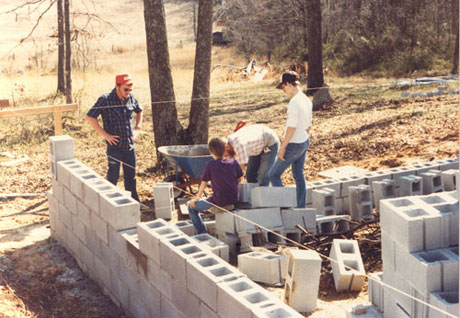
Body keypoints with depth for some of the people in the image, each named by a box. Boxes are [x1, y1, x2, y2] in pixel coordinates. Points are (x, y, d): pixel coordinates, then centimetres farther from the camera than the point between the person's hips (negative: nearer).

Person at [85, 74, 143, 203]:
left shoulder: (131, 98, 4)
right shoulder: (105, 99, -12)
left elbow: (139, 111, 24)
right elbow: (89, 117, -14)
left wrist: (137, 128, 11)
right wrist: (105, 135, -16)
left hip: (129, 145, 5)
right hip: (115, 145, -5)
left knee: (131, 175, 13)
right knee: (113, 175, 0)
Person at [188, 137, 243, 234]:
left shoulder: (211, 165, -12)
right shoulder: (233, 162, -1)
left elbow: (203, 183, -4)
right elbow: (239, 179, 10)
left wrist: (197, 198, 11)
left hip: (219, 201, -6)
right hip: (234, 200, 6)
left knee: (191, 207, 10)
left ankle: (202, 233, 6)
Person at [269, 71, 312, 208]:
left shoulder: (294, 102, -23)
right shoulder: (307, 100, 5)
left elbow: (292, 127, -24)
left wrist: (283, 147, -18)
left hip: (293, 145, -9)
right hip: (304, 142, 9)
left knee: (274, 175, 3)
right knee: (299, 175, 17)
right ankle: (301, 208, 23)